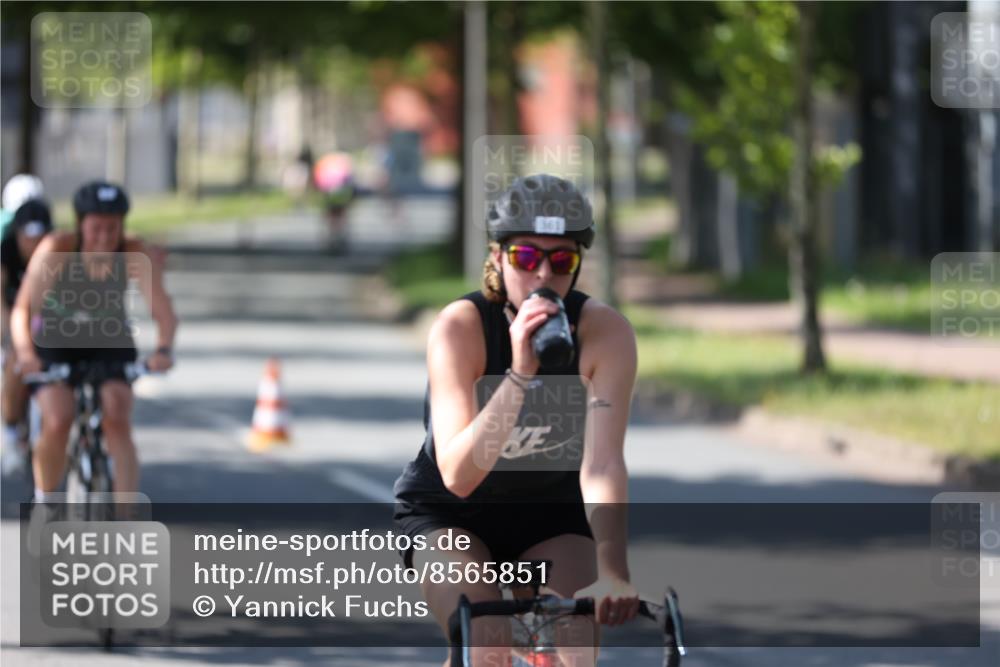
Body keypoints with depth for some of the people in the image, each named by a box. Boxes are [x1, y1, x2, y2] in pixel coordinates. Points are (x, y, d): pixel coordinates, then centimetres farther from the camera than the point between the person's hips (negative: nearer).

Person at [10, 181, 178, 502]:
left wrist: (163, 349, -52)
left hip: (110, 343, 1)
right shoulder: (56, 249, -27)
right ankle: (43, 501, 4)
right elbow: (23, 309, -32)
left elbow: (163, 310, -31)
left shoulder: (137, 255, -24)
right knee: (57, 422, -22)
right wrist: (24, 351, -50)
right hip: (55, 341, -1)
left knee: (117, 421, -19)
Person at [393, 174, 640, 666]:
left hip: (552, 515, 2)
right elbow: (457, 475, -36)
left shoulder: (605, 331, -22)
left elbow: (602, 464, -33)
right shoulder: (460, 326, -26)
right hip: (447, 513, -2)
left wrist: (611, 574, -49)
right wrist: (520, 374, -48)